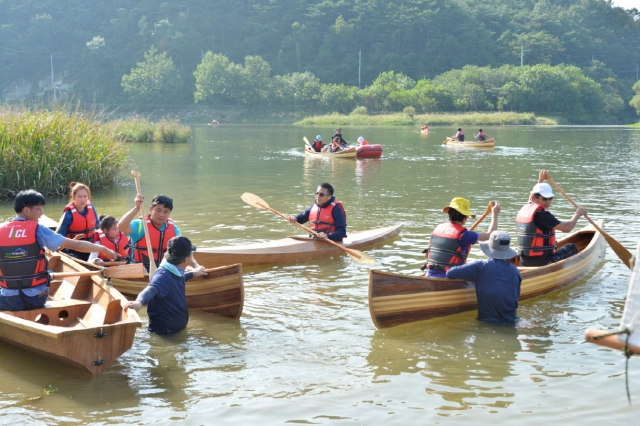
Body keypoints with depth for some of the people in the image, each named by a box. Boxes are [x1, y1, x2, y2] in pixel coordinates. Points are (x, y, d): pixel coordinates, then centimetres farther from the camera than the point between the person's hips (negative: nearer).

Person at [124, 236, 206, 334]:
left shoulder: (176, 272, 6)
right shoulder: (163, 275, -23)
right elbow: (151, 290, -44)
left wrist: (192, 273, 46)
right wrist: (139, 302, -63)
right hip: (164, 333, -10)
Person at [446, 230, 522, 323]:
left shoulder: (480, 267, -9)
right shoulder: (515, 271, 2)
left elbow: (450, 273, -7)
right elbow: (517, 296, 14)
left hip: (486, 321, -3)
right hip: (510, 321, 3)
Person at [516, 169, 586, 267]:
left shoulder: (524, 209, 7)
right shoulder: (541, 214, -18)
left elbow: (531, 199, 33)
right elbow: (567, 228, -18)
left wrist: (540, 180, 39)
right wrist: (577, 214, -1)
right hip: (542, 262, -9)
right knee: (571, 248, 15)